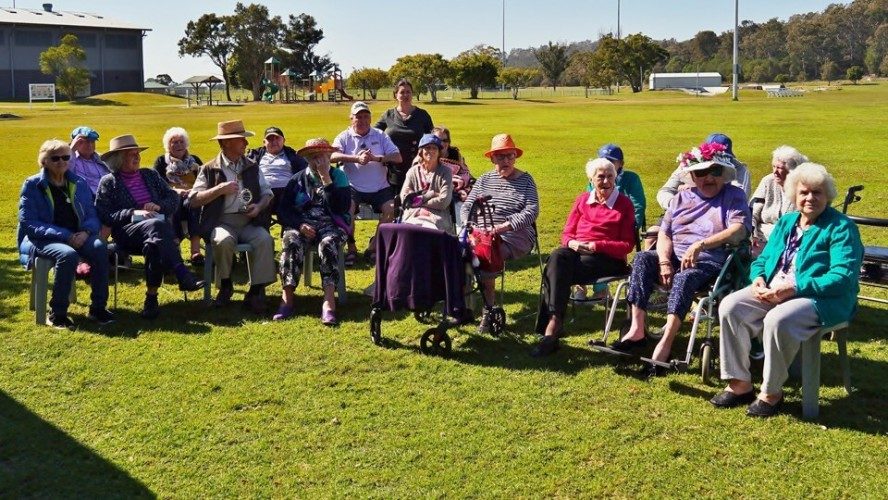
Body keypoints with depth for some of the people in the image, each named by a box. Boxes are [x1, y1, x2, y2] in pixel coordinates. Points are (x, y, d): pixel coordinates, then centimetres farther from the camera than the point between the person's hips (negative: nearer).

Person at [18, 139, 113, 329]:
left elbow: (92, 216, 11)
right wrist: (66, 236, -19)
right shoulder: (32, 185, 1)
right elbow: (28, 224, -8)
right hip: (42, 240, -4)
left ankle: (98, 307, -21)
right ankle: (56, 313, -23)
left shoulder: (79, 183, 13)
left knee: (99, 247, -29)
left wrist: (86, 232, -14)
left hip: (77, 236, 4)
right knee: (68, 254, -37)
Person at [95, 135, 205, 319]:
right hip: (127, 234, -3)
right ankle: (183, 276, -48)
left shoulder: (150, 174, 21)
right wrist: (134, 213, -14)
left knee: (154, 245, -37)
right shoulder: (108, 182, 9)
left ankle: (152, 297, -33)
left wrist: (159, 206, -5)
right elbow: (103, 215, -2)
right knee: (156, 225, -38)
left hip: (158, 228, 3)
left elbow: (174, 198, 17)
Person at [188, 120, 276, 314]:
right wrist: (220, 189, -11)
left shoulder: (252, 167, 17)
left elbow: (267, 193, 18)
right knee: (224, 240, -35)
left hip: (249, 221, 3)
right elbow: (193, 200, -1)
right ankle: (225, 286, -9)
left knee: (265, 239, -29)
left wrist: (259, 206, -4)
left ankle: (256, 291, -22)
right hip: (221, 222, -2)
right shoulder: (209, 169, 6)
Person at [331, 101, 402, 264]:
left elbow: (397, 157, 0)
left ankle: (376, 245, -2)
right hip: (353, 188, -1)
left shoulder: (380, 135, 11)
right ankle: (351, 248, -12)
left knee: (392, 208, -22)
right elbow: (332, 155, -13)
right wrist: (357, 158, -25)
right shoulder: (344, 137, 7)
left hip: (380, 188, 2)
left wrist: (376, 158, -17)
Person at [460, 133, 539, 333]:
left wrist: (501, 227, -17)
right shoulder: (484, 179, 19)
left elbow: (531, 212, -6)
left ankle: (488, 310, -21)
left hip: (515, 235, -4)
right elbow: (466, 207, 16)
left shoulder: (525, 180, 7)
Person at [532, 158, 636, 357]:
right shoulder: (582, 200, 19)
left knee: (557, 273, -32)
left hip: (608, 258, -4)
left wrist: (596, 245, -14)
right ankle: (554, 322, -42)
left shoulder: (624, 204, 7)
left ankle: (551, 329, -35)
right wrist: (571, 242, -9)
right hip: (576, 251, 4)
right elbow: (567, 232, 17)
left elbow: (627, 245, 1)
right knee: (557, 257, -34)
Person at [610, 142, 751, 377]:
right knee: (642, 258, -23)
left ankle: (666, 343, -46)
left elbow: (739, 230, -15)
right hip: (674, 257, 5)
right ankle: (637, 329, -28)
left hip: (710, 262, -5)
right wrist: (664, 262, -11)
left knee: (684, 277, -37)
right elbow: (664, 234, 10)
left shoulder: (734, 196, 4)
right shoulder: (681, 197, 18)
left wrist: (700, 245, -28)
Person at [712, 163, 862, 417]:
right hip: (772, 292, 7)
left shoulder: (841, 228, -6)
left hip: (823, 299, -7)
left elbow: (843, 278, -17)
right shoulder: (786, 222, 16)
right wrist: (758, 278, -6)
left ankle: (772, 392, -16)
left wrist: (793, 287, -24)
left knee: (777, 320, -36)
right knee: (730, 306, -16)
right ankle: (740, 383, -9)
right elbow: (763, 259, 20)